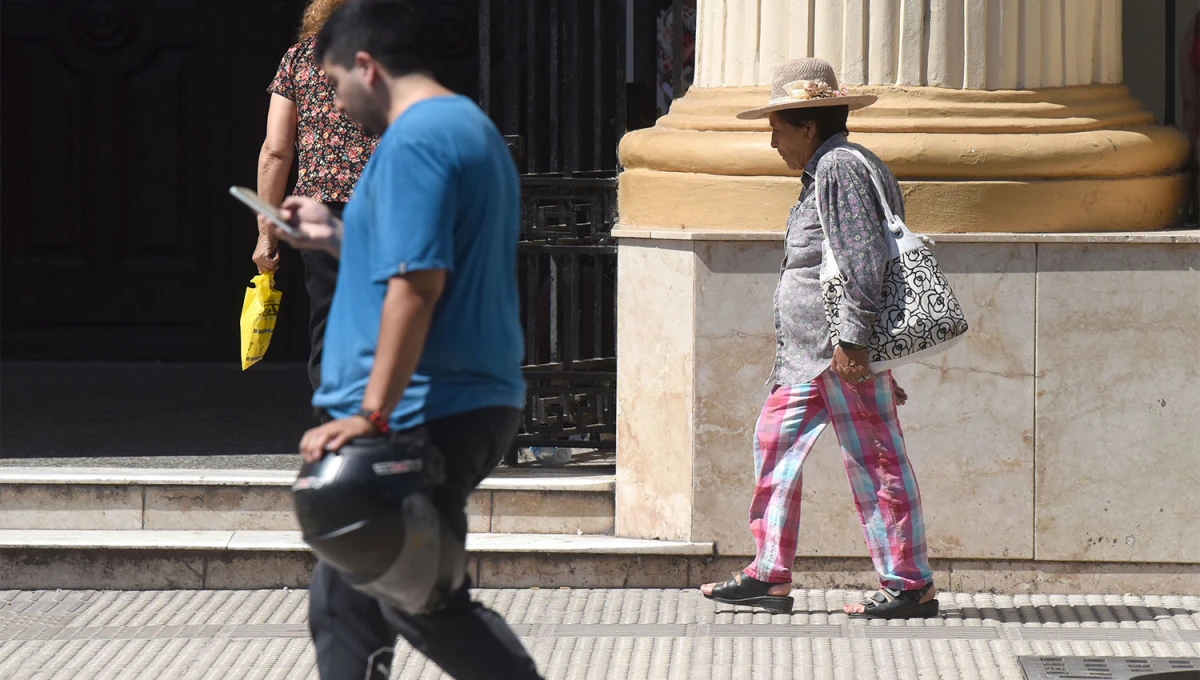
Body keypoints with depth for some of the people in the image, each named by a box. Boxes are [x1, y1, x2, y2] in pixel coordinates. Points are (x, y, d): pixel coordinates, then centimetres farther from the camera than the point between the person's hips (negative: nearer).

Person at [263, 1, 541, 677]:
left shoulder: (413, 140, -15)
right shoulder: (474, 128, 18)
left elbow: (417, 285, -24)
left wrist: (373, 413, -26)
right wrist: (337, 236, 25)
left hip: (424, 414, -10)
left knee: (424, 604, -4)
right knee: (344, 600, 13)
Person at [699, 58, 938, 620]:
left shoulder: (840, 169, -12)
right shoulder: (824, 173, 20)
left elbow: (864, 261, -20)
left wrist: (853, 339, -23)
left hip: (844, 348, -11)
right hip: (808, 351, 11)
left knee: (875, 459, -6)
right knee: (775, 441, 11)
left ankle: (911, 585, -2)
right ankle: (770, 576, 14)